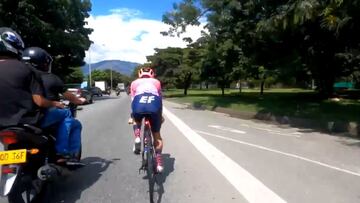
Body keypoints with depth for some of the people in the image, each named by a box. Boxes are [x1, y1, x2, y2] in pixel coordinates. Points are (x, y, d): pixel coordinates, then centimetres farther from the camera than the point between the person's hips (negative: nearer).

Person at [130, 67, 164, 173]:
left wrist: (132, 116, 41)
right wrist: (161, 115, 46)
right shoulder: (156, 82, 32)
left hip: (139, 104, 0)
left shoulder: (135, 82, 31)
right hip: (154, 105, 0)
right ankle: (159, 163, 12)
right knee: (157, 135, 15)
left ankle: (137, 138, 12)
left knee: (137, 121, 36)